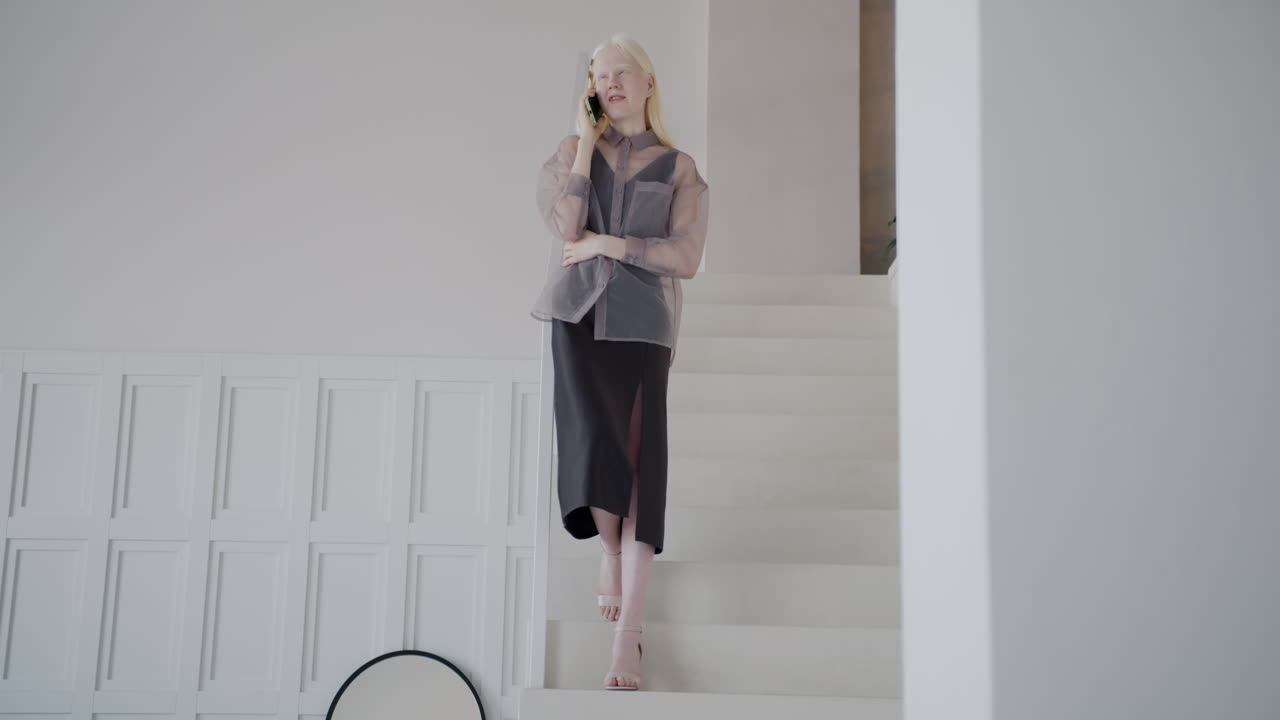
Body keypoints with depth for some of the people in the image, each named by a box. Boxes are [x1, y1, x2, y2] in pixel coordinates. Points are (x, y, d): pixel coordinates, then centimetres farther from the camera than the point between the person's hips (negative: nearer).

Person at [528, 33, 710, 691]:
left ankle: (628, 633, -8)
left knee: (640, 460, -9)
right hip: (578, 313, 1)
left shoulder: (678, 168, 11)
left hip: (642, 322, -1)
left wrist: (608, 244, -8)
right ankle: (609, 551, 13)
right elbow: (566, 225, -5)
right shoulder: (572, 150, 14)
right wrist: (586, 138, -1)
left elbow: (686, 258, 0)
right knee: (594, 442, -19)